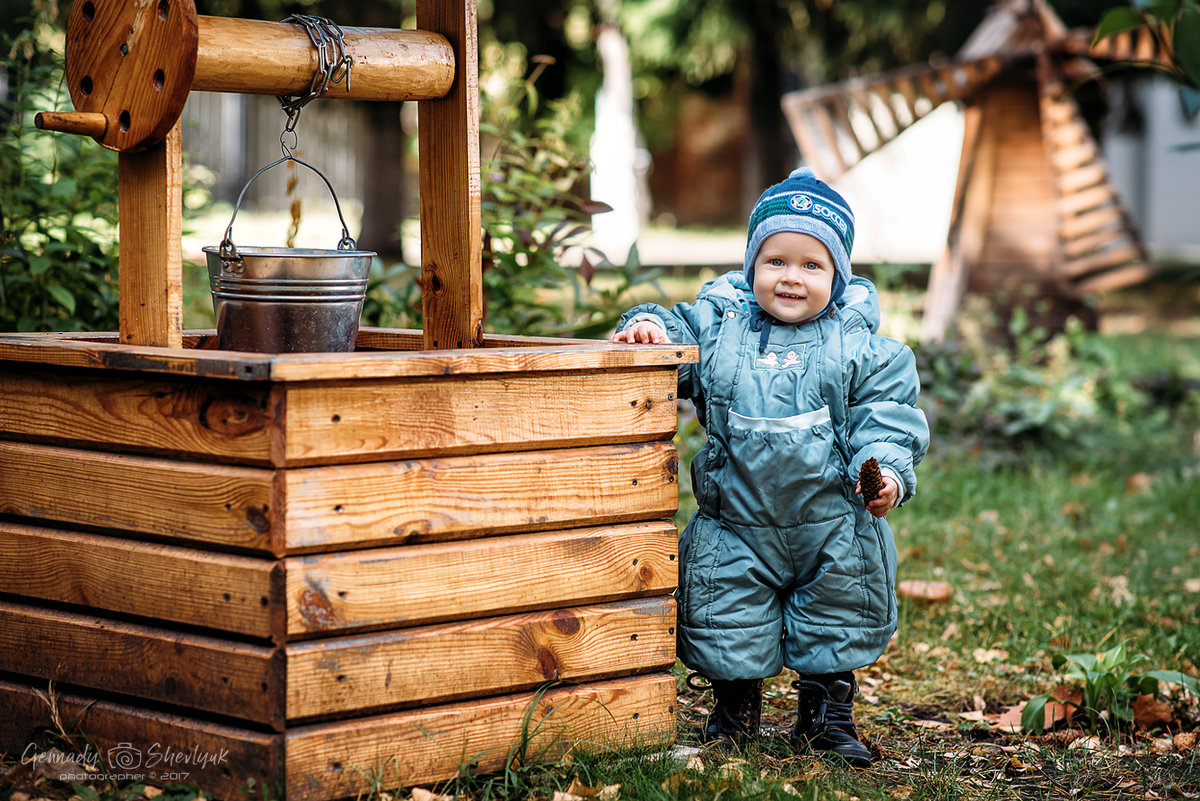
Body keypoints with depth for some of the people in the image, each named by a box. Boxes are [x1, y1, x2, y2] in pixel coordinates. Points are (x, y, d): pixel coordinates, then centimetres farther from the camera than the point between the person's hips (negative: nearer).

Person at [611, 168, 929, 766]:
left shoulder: (858, 347, -3)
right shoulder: (718, 324, -1)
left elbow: (886, 415, -5)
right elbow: (677, 334, 4)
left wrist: (886, 471, -22)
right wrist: (648, 326, -20)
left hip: (831, 525, 0)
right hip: (737, 528, 1)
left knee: (838, 624, 11)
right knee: (728, 620, 8)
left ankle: (827, 711, 29)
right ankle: (736, 705, 29)